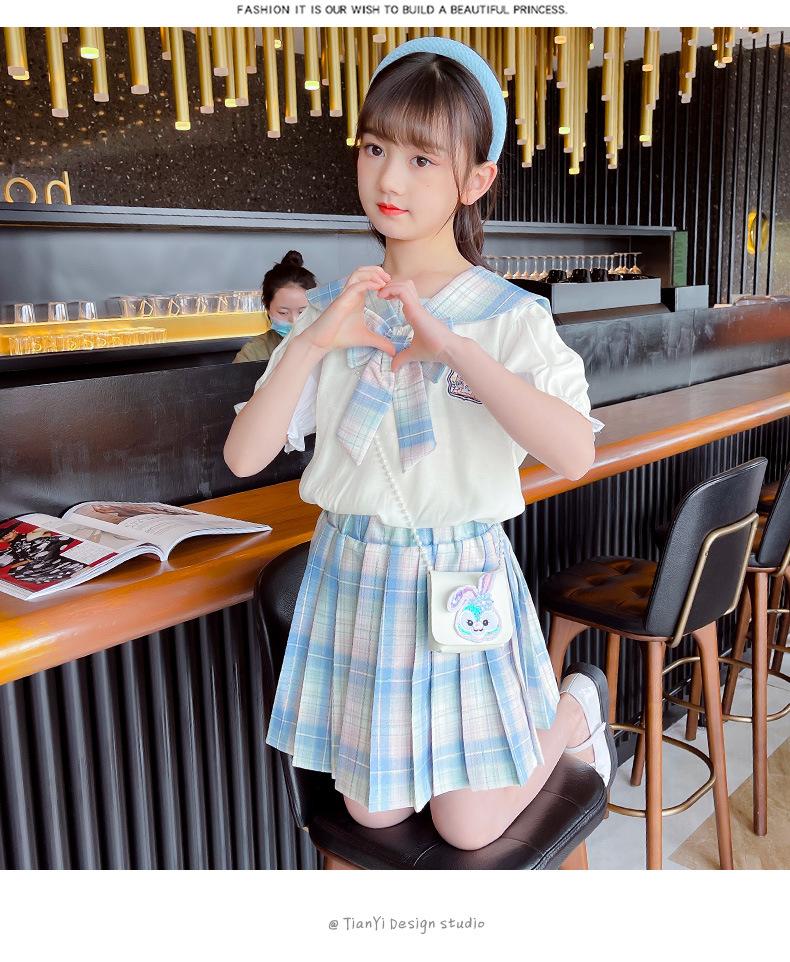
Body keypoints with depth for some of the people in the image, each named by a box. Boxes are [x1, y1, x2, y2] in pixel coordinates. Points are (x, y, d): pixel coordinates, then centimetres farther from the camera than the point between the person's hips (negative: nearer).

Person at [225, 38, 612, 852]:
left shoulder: (510, 317, -10)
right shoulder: (333, 309, 0)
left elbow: (576, 453, -27)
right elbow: (244, 457, -7)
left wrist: (453, 347, -28)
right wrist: (313, 342, -19)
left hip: (460, 575, -3)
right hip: (352, 572, 4)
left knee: (469, 830, 7)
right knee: (374, 812, 15)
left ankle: (576, 705, 32)